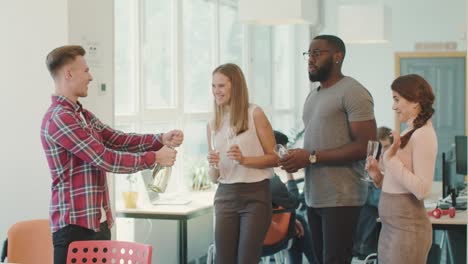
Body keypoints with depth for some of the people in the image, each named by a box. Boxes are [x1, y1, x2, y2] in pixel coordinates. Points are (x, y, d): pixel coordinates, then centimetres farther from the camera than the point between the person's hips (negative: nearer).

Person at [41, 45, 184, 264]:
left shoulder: (83, 115, 16)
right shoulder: (59, 118, -16)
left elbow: (117, 140, 13)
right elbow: (104, 159, -18)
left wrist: (161, 139, -1)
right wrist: (154, 158, -10)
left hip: (98, 221, 9)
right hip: (74, 223, -9)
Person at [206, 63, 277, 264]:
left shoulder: (255, 114, -3)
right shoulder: (213, 125, 11)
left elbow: (274, 158, -3)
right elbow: (214, 178, 15)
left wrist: (244, 160, -18)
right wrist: (213, 167, -8)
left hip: (255, 194, -4)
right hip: (225, 196, 4)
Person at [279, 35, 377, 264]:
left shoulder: (352, 92, -10)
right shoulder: (313, 95, 18)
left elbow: (366, 146, -18)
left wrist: (312, 157, -18)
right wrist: (297, 158, 2)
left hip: (341, 199, -9)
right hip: (313, 197, 9)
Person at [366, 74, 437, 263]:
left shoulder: (423, 135, -12)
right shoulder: (408, 133, 13)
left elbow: (422, 190, -21)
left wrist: (392, 158, -20)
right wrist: (378, 176, 4)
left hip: (407, 230, -8)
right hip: (390, 227, 8)